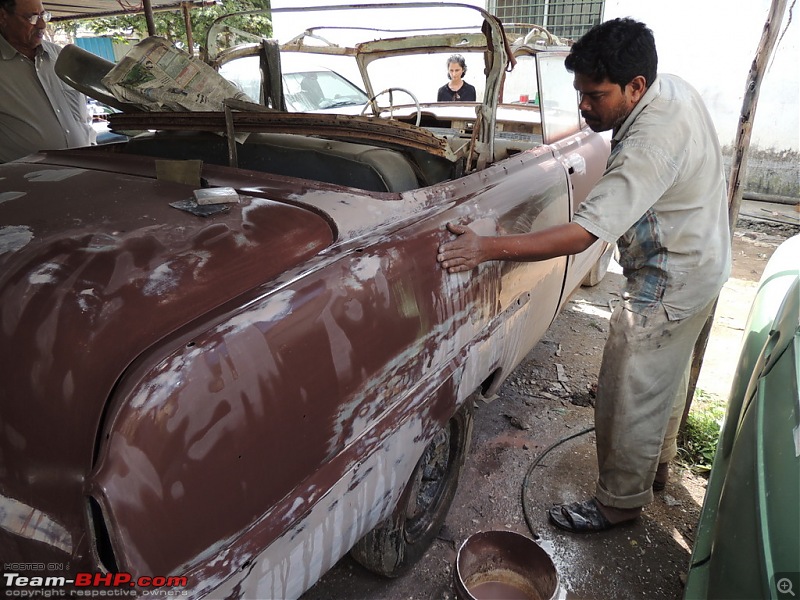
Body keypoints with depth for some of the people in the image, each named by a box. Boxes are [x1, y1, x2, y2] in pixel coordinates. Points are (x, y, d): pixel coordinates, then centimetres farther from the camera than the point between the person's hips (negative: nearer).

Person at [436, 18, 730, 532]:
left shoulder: (648, 147, -34)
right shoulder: (674, 87, -3)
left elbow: (579, 236, -39)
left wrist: (488, 248, -42)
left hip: (669, 285, -10)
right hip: (704, 262, 10)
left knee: (628, 397, 2)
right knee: (667, 376, 25)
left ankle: (619, 503, 23)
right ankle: (657, 463, 47)